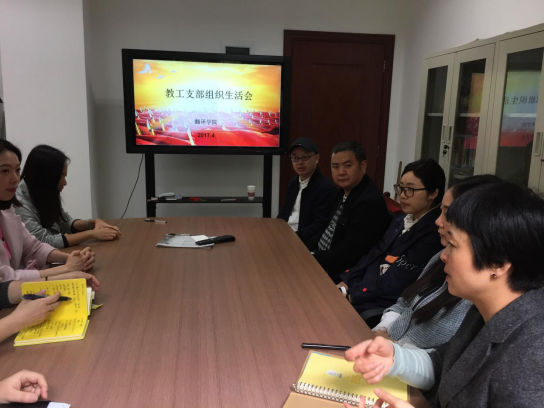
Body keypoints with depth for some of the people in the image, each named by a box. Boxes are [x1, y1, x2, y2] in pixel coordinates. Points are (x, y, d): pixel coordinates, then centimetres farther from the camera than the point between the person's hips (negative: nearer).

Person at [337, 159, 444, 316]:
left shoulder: (433, 234, -18)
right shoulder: (401, 221, 11)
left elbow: (396, 283, -20)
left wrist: (350, 295, -16)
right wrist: (345, 282, -1)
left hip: (387, 306, -8)